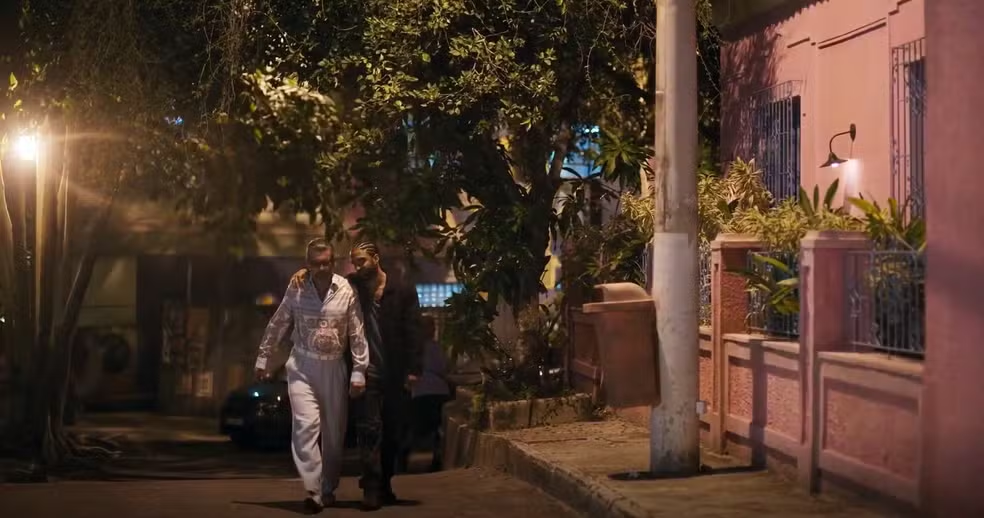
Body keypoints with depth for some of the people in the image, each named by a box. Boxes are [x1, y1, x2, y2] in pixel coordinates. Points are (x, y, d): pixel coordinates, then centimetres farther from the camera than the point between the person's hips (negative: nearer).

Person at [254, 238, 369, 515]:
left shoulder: (347, 292, -6)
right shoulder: (296, 289, -4)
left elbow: (357, 334, -3)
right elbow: (277, 325, 7)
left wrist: (358, 372, -5)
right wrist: (263, 357, 11)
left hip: (334, 368, 1)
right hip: (302, 367, -1)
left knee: (334, 433, 8)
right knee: (306, 425, -16)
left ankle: (328, 489, 24)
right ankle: (312, 490, -18)